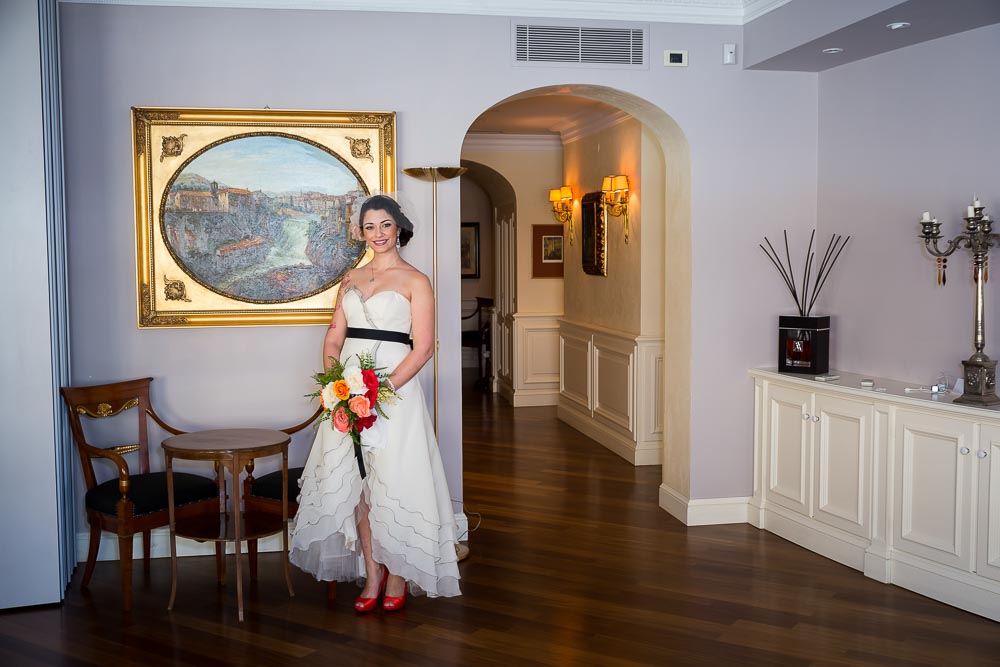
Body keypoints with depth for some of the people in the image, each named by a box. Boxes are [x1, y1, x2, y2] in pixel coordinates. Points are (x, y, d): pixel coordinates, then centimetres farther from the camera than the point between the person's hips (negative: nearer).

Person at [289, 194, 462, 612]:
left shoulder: (414, 281, -1)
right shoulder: (351, 280, 15)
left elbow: (424, 347, -8)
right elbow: (334, 336, 13)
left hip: (395, 386, -5)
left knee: (392, 482, -1)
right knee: (354, 480, 5)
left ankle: (399, 573, 15)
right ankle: (372, 574, 17)